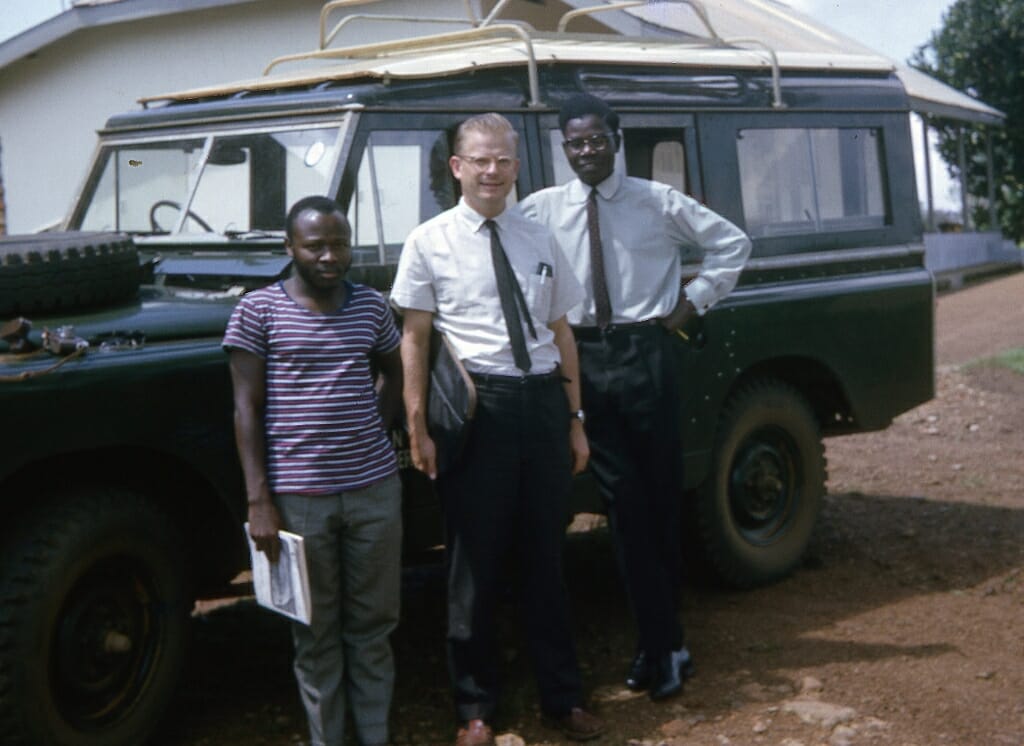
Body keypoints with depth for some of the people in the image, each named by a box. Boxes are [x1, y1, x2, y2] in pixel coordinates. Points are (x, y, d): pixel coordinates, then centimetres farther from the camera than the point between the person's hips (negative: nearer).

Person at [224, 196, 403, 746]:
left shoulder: (371, 306, 6)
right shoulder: (258, 312, -3)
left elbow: (394, 375, 23)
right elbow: (247, 408, -4)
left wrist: (373, 431, 7)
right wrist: (258, 501, -9)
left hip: (374, 489, 3)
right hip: (298, 496, -3)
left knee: (373, 623, 11)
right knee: (316, 631, 8)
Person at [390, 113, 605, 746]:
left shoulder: (539, 240, 11)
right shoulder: (430, 243, -1)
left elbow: (561, 332, 12)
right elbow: (414, 339, -3)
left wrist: (575, 419, 9)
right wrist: (418, 429, -8)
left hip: (543, 402, 4)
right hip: (476, 406, -4)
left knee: (547, 556, 14)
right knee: (476, 563, 6)